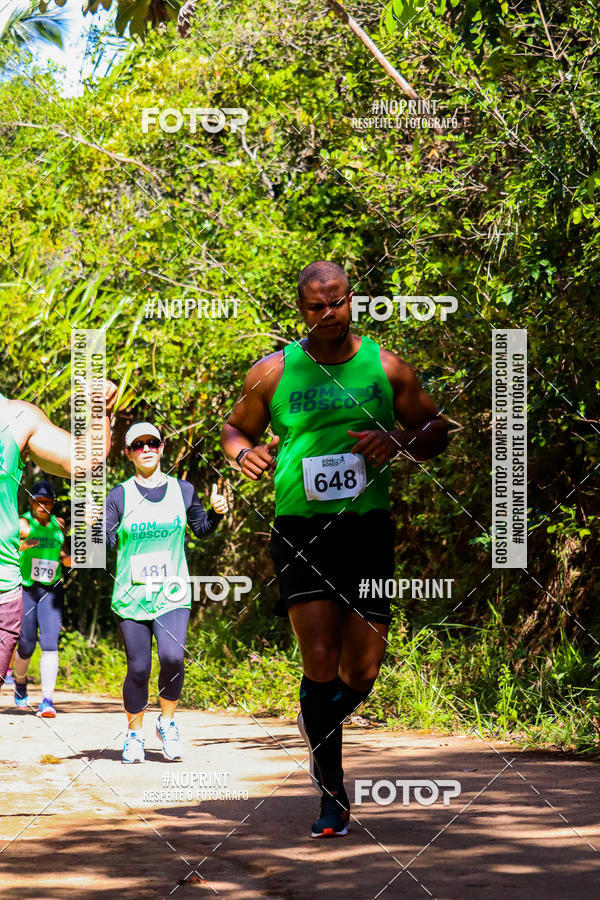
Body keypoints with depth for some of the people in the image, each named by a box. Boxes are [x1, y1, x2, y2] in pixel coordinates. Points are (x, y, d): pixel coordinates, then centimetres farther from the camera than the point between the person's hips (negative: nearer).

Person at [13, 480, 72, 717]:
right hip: (25, 589, -3)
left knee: (50, 643, -13)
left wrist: (67, 557, -3)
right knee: (26, 647, 3)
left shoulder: (58, 525, 9)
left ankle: (47, 700, -17)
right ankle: (20, 683, 35)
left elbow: (67, 563, 21)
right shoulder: (23, 524, -5)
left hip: (51, 591, 3)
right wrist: (22, 546, -41)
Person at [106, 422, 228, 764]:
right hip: (131, 596, 0)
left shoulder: (182, 490, 6)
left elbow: (202, 528, 16)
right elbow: (107, 542, -3)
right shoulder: (120, 496, 1)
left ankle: (168, 723, 4)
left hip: (172, 595, 0)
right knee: (138, 669, -1)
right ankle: (134, 734, 21)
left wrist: (216, 512, -3)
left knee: (172, 657, -20)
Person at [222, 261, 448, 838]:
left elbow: (435, 431, 12)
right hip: (300, 528, -2)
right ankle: (332, 793, -3)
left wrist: (398, 440, -9)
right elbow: (235, 427, 17)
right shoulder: (273, 374, 4)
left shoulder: (386, 369, 6)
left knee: (363, 671, 1)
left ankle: (319, 726, 36)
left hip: (367, 527, 2)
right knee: (320, 661, -14)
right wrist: (244, 453, -6)